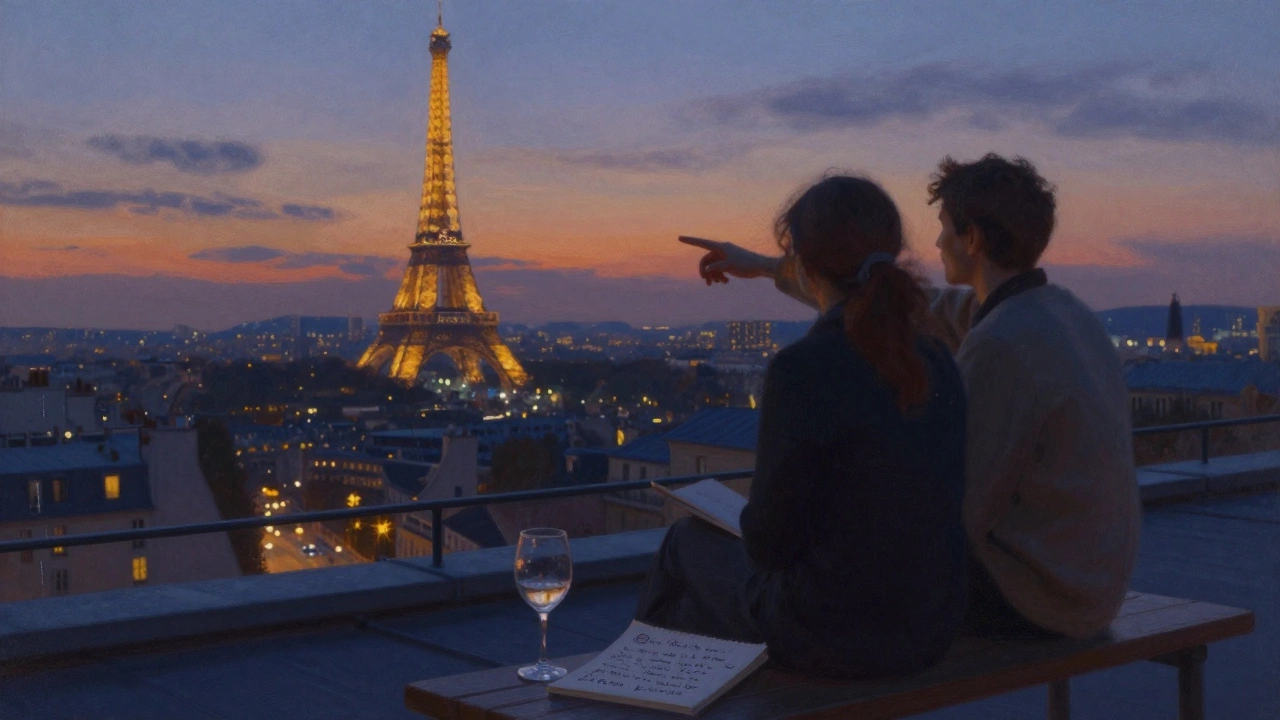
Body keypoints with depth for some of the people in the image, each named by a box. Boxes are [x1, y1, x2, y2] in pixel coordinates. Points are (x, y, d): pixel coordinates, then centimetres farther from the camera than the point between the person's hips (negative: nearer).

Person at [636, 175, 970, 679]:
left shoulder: (801, 369, -22)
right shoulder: (935, 361, -1)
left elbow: (769, 541, -16)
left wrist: (750, 520, 6)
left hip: (831, 636, -6)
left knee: (690, 542, 25)